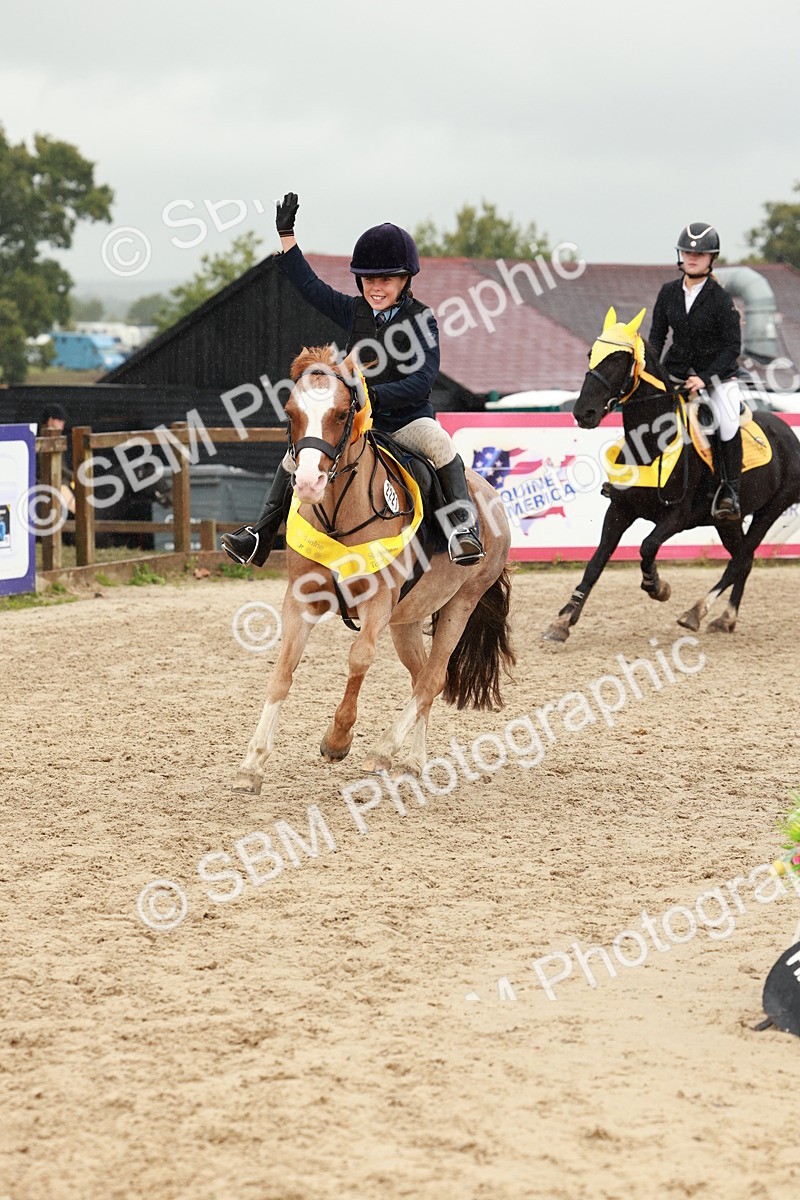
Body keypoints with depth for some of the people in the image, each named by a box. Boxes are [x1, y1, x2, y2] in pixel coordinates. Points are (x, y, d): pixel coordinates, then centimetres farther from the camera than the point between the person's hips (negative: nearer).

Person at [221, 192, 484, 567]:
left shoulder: (420, 319, -10)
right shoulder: (354, 311, 5)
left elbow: (423, 379, -18)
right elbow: (311, 286, 12)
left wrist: (376, 395, -30)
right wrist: (286, 234, 10)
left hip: (407, 419, -5)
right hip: (357, 420, 5)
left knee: (438, 442, -35)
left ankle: (463, 525, -35)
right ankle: (260, 538, 2)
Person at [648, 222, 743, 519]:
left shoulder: (720, 299, -9)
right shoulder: (669, 293, 3)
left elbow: (732, 346, -9)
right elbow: (657, 335, 10)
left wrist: (704, 378, -18)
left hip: (716, 375, -4)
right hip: (677, 371, 4)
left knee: (728, 422, -26)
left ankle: (729, 491, -16)